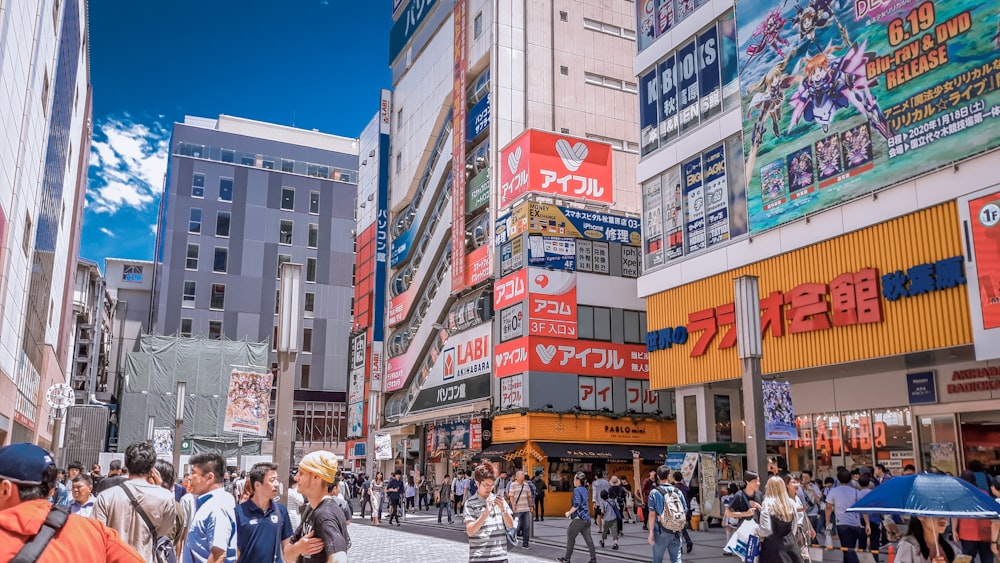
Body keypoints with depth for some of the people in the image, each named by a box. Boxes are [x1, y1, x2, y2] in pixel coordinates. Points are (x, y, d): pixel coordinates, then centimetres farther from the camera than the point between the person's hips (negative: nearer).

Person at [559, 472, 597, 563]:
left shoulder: (577, 490, -12)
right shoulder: (585, 490, 14)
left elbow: (576, 504, -21)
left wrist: (569, 513, -7)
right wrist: (572, 512, 21)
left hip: (579, 519, -8)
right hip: (587, 518, 8)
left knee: (570, 537, 5)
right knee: (588, 539, 6)